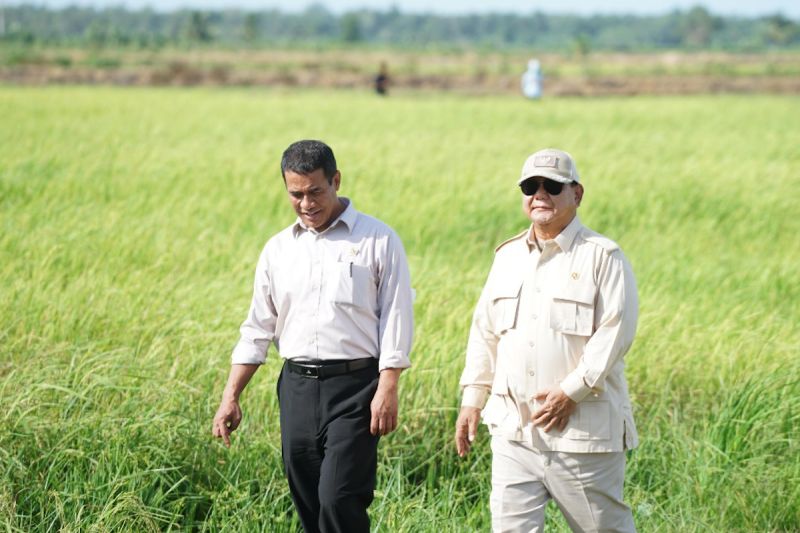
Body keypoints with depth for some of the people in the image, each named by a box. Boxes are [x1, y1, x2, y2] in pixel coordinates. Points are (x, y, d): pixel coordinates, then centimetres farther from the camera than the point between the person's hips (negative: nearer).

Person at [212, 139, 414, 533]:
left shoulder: (378, 241, -1)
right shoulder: (278, 249, 12)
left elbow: (395, 319, -4)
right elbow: (257, 328, 15)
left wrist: (388, 390, -11)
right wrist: (230, 397, 8)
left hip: (354, 386, -5)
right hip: (297, 386, 5)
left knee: (339, 499, -15)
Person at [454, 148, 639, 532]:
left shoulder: (602, 256, -4)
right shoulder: (508, 256, 15)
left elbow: (615, 331, -12)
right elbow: (484, 331, 19)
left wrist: (571, 392, -16)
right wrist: (472, 399, 13)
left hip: (583, 426, -5)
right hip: (513, 427, 5)